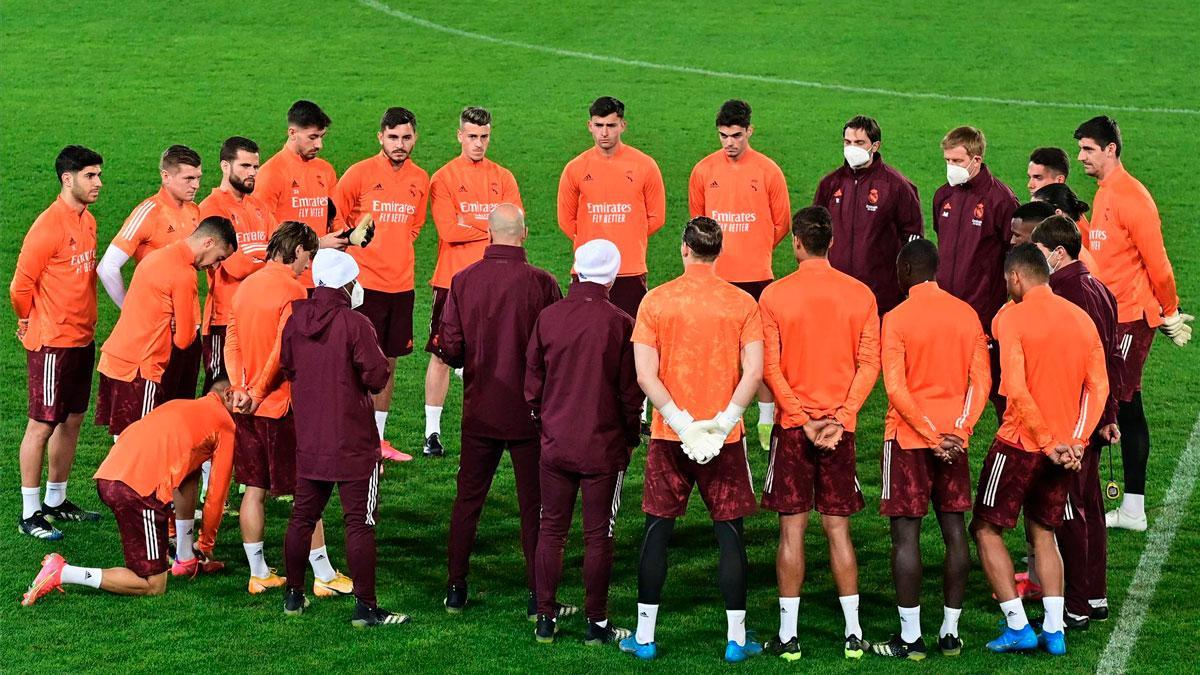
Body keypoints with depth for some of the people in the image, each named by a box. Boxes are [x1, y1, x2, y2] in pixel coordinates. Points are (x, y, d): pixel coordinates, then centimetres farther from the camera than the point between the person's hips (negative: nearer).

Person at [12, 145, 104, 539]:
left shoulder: (87, 221, 8)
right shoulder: (49, 226, -18)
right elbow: (21, 285, -13)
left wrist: (86, 320, 14)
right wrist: (29, 321, 2)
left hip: (83, 338, 8)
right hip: (52, 343, -8)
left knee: (72, 420, 14)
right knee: (42, 424, -2)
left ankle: (56, 501, 26)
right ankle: (30, 513, 6)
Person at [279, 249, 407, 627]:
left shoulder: (295, 319, 1)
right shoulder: (355, 325, -18)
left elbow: (286, 368, 13)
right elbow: (377, 378, -18)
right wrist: (376, 354, 2)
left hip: (308, 439, 6)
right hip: (353, 444, -6)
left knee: (303, 517, 17)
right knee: (359, 523, -1)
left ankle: (293, 596, 27)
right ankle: (365, 607, -1)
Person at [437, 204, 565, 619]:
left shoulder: (463, 281, -7)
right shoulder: (541, 284, -14)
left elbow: (449, 348, -5)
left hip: (479, 410, 2)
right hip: (530, 412, -2)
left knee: (467, 499, 15)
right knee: (534, 505, 7)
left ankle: (455, 589, 20)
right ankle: (540, 597, 9)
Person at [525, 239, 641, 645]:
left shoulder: (548, 317, -3)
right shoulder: (620, 324, -12)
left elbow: (532, 383, 4)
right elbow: (630, 391, -7)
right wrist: (632, 436, 9)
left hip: (555, 444, 3)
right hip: (604, 446, -3)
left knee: (551, 530, 12)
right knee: (598, 536, 5)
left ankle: (546, 618, 16)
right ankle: (597, 624, 11)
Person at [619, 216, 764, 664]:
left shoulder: (656, 301, -3)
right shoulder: (742, 303, -3)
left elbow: (645, 374, -9)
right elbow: (753, 371, -11)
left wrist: (681, 423, -10)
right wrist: (722, 422, -11)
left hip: (669, 437, 0)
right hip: (725, 440, 0)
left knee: (657, 531, 9)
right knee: (730, 534, 7)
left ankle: (644, 637, 12)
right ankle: (736, 639, 9)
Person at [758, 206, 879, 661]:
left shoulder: (774, 295, -5)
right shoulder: (860, 295, 0)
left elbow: (770, 368, -8)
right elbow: (869, 364, -3)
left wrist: (803, 421, -7)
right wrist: (841, 416, -6)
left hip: (793, 424, -2)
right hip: (840, 425, 2)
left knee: (792, 528, 2)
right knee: (838, 528, 8)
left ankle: (788, 634, 3)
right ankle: (853, 632, 9)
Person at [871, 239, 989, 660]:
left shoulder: (897, 319, -9)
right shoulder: (967, 314, 6)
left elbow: (896, 389, -15)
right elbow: (981, 380, 3)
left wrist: (932, 435, -12)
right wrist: (960, 430, -3)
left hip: (909, 437, -5)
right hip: (954, 437, 5)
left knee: (906, 532, -2)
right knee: (954, 530, 9)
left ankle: (910, 637, -3)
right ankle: (950, 632, 12)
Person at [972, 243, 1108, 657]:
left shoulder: (1012, 318, -12)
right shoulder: (1082, 319, 7)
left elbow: (1016, 389, -20)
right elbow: (1099, 387, 3)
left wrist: (1049, 443, -16)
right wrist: (1076, 440, -2)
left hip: (1020, 442, -6)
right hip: (1065, 447, 6)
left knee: (987, 529, 7)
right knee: (1043, 533, 19)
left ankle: (1018, 626, 0)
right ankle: (1053, 630, 11)